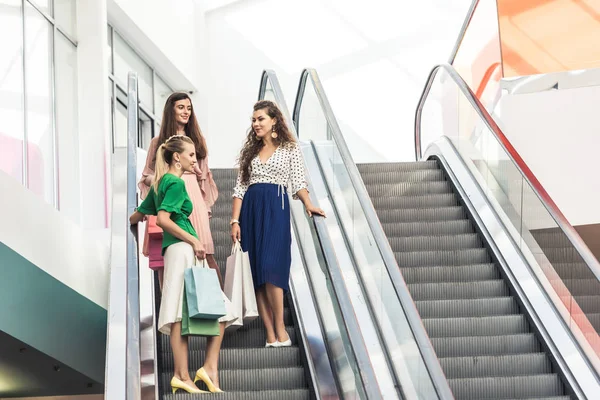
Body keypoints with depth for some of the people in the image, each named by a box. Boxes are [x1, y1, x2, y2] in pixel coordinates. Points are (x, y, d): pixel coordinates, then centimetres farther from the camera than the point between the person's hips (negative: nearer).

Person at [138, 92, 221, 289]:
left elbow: (203, 176, 16)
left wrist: (206, 206, 10)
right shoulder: (158, 142, 12)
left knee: (204, 253, -11)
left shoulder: (197, 140, 16)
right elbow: (147, 175, 13)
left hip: (192, 199, 0)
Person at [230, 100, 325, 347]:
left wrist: (308, 205, -17)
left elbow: (297, 182, 1)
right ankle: (271, 335, -2)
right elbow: (240, 188, 12)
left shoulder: (290, 149, 8)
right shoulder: (250, 151, 17)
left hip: (276, 208, -4)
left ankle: (280, 328, -11)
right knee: (257, 272, -2)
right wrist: (235, 221, 3)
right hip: (250, 209, 4)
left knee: (270, 267, -18)